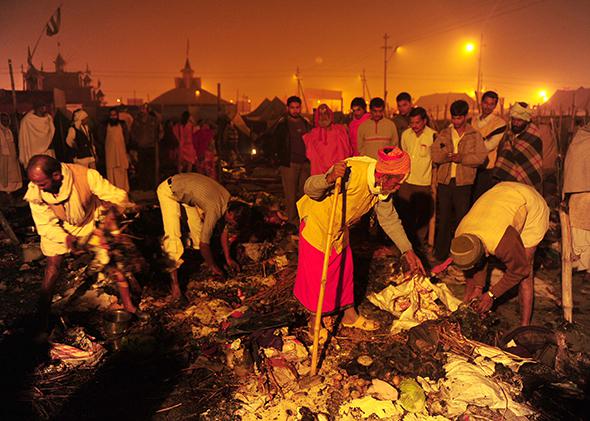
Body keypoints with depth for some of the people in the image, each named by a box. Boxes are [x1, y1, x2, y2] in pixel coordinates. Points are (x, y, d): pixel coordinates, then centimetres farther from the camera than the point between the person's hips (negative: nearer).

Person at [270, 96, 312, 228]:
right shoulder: (282, 124, 0)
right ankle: (293, 221, 3)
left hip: (305, 163, 4)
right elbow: (275, 142, 1)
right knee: (291, 194, -4)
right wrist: (277, 159, -5)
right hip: (289, 163, -4)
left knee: (304, 192, 7)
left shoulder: (306, 123, 13)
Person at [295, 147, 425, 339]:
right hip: (317, 221, -7)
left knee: (345, 269, 15)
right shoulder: (352, 172, -35)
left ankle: (350, 315, 32)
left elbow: (389, 219, 3)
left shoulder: (383, 186, -10)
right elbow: (310, 189, -31)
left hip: (341, 229, 7)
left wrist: (407, 251, 3)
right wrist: (329, 179, -53)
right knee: (316, 273, 2)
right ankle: (314, 322, 20)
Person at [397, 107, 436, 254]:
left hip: (424, 183, -3)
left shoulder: (433, 136, -10)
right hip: (406, 182, 4)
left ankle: (419, 245, 25)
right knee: (404, 214, 9)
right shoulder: (406, 134, 3)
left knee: (422, 216, 9)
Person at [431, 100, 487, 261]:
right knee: (444, 218, 10)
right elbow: (435, 155, 1)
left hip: (463, 182, -2)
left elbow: (481, 157, -8)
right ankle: (441, 252, 20)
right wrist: (447, 156, -17)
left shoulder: (475, 135, 4)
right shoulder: (444, 134, 11)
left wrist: (461, 158, -19)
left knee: (462, 219, 4)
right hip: (444, 181, 3)